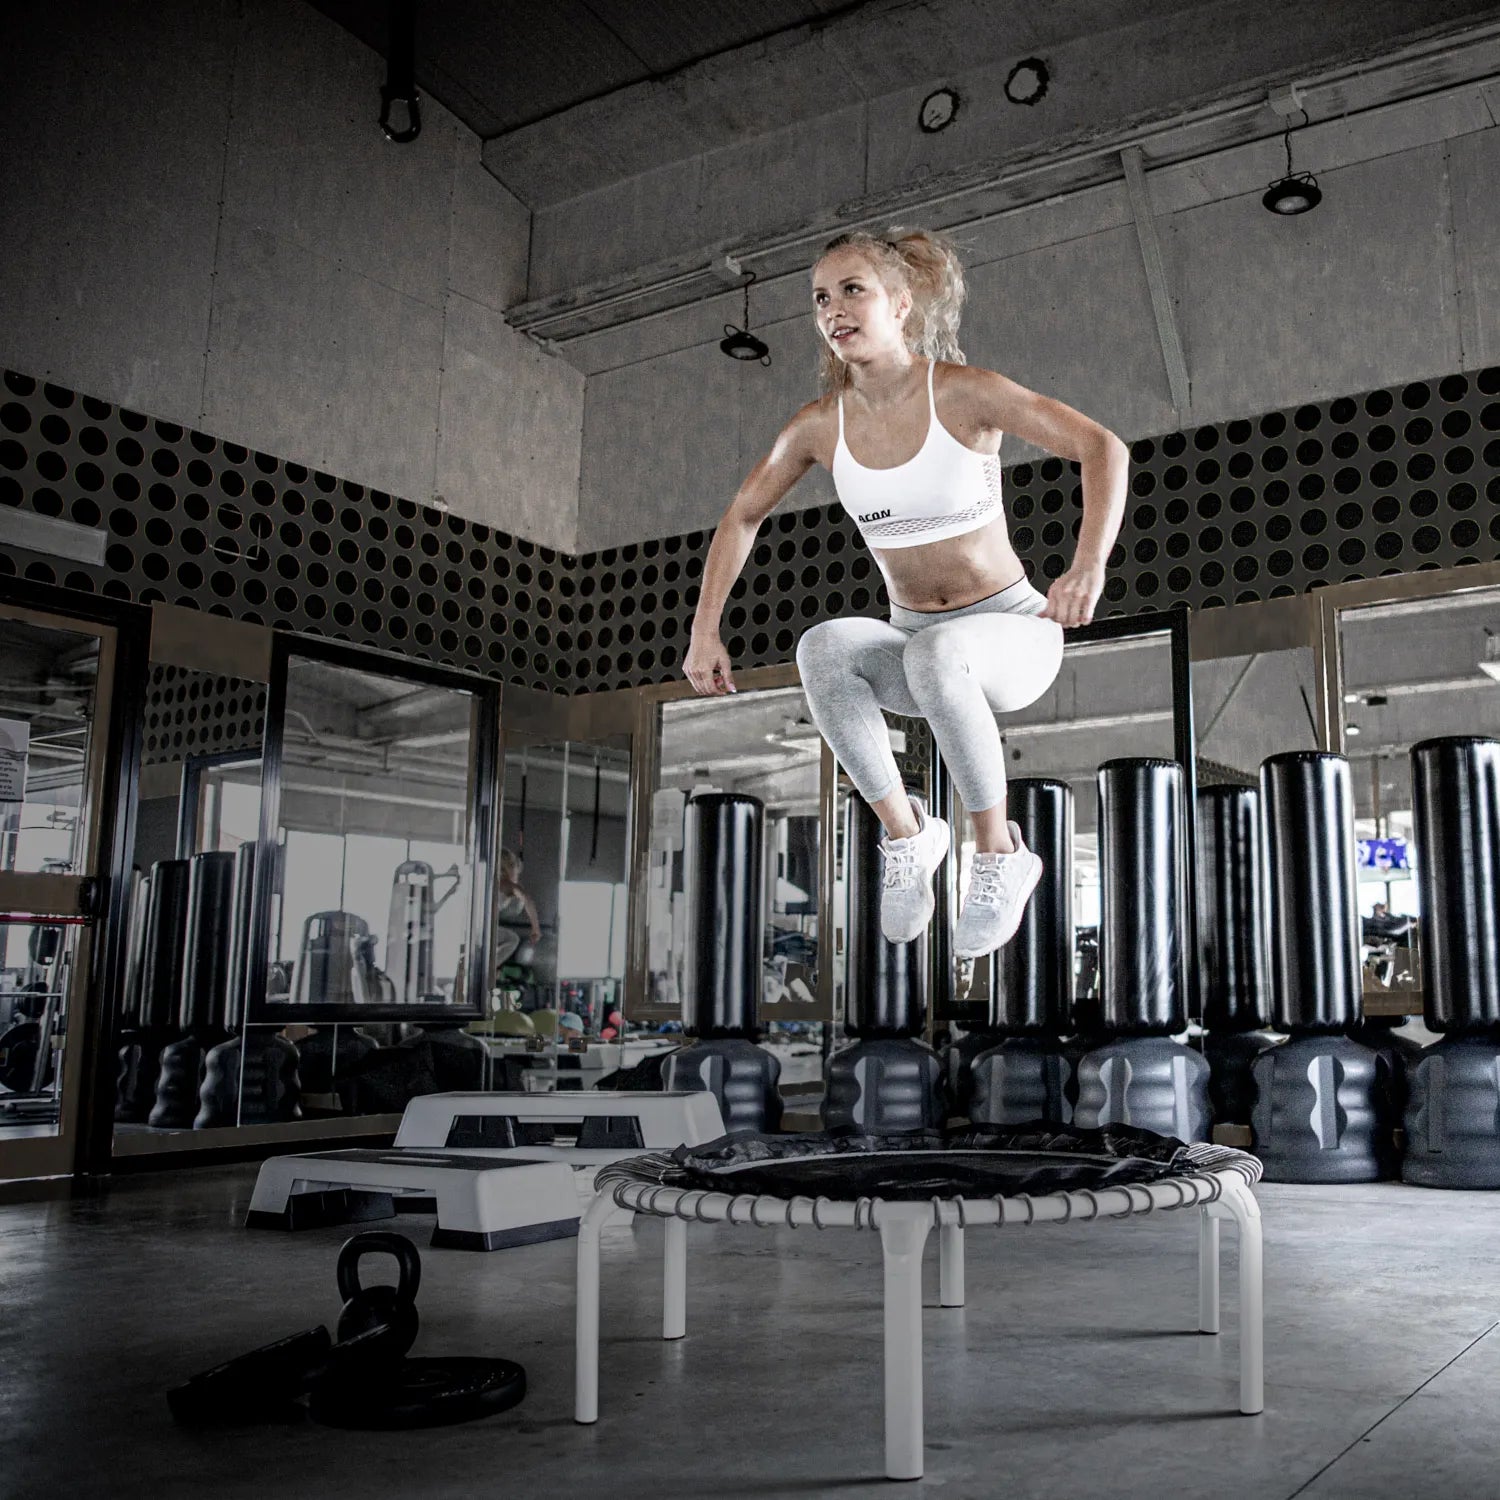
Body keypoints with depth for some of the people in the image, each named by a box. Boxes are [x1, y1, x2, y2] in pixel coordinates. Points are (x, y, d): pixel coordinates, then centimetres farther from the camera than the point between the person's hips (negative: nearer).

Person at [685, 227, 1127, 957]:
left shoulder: (963, 392, -14)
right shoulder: (821, 424, -3)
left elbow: (1103, 448, -17)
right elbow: (741, 518, 11)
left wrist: (1089, 564, -34)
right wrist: (704, 633, 1)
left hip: (1010, 632, -3)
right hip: (916, 645, 3)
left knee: (933, 652, -39)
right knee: (821, 648, -30)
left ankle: (999, 854, -17)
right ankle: (905, 833, -14)